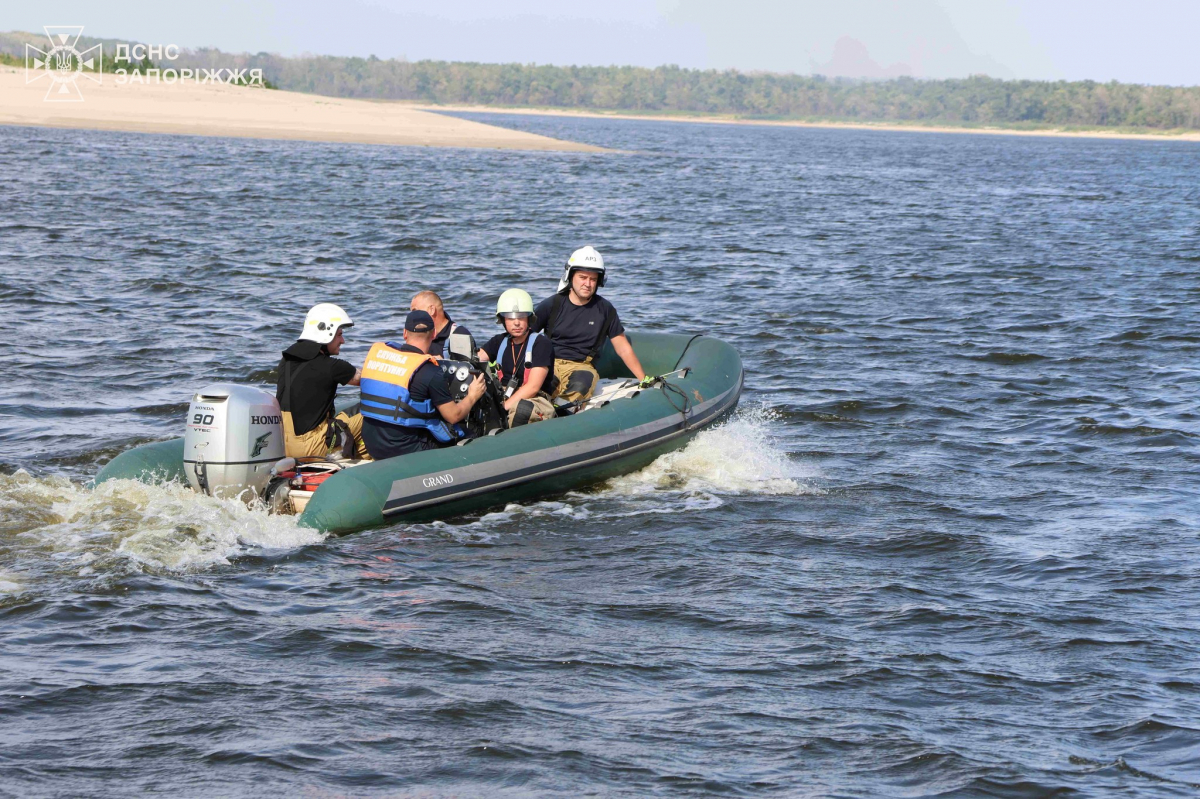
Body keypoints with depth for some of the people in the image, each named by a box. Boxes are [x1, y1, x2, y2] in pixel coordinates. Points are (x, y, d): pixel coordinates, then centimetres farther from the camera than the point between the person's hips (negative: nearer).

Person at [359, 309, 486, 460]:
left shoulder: (375, 351, 0)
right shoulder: (430, 372, -15)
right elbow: (453, 416, -8)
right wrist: (472, 397, 13)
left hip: (372, 447, 6)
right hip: (405, 450, -6)